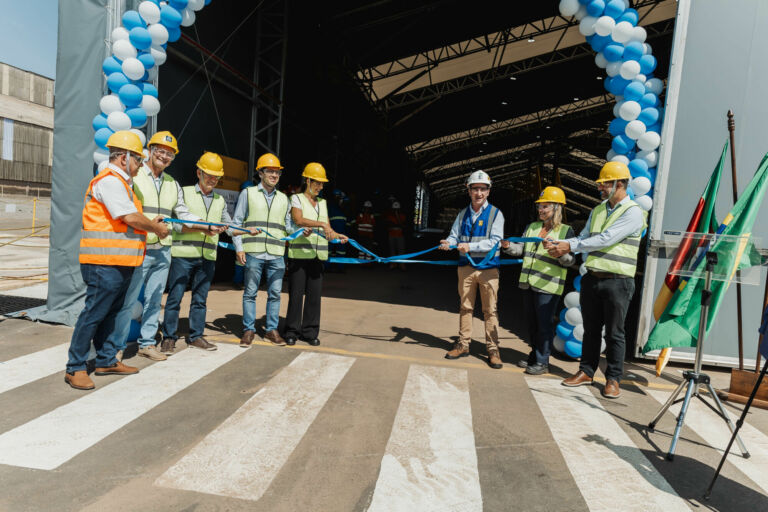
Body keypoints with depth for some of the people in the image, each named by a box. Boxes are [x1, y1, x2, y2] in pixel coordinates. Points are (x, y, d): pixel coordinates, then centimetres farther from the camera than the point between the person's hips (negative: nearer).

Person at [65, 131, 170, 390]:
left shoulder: (120, 182, 21)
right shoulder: (109, 180, -12)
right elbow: (131, 218, -19)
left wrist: (150, 224, 13)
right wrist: (157, 228, -5)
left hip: (120, 264, 11)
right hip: (105, 263, -11)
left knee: (111, 312, 16)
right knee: (94, 314, -4)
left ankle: (107, 360, 27)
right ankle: (75, 368, 6)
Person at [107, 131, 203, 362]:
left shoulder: (173, 184, 17)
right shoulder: (133, 176, -1)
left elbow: (183, 214, 18)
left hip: (163, 251, 6)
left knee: (154, 299, 12)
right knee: (127, 299, -2)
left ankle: (147, 343, 23)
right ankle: (116, 346, 10)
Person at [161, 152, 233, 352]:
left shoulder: (220, 201, 18)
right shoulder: (184, 193, 4)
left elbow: (230, 227, 19)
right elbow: (178, 224, -6)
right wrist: (204, 229, -18)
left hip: (207, 257, 4)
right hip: (183, 255, -4)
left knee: (200, 298, 9)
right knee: (175, 297, 0)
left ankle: (196, 336, 19)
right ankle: (169, 337, 10)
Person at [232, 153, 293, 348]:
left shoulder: (283, 198, 18)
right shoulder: (248, 193, 8)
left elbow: (288, 225, 19)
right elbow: (237, 222, 6)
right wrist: (238, 247, -3)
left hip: (276, 255, 3)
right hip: (253, 253, -3)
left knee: (275, 293, 5)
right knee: (250, 292, 3)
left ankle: (271, 330, 15)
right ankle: (249, 329, 14)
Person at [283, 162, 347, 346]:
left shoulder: (322, 202, 19)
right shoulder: (297, 199, 2)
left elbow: (327, 230, 16)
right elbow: (299, 220, -17)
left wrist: (337, 235, -5)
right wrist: (321, 224, -28)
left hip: (317, 255, 5)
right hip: (299, 254, -5)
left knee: (314, 295, 5)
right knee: (296, 294, -1)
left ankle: (310, 332, 16)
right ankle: (292, 331, 12)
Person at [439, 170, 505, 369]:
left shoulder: (495, 214, -1)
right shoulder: (463, 214, 12)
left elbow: (494, 241, -11)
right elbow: (454, 236, 9)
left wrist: (470, 246, -22)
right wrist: (448, 243, -15)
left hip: (488, 268, -3)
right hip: (466, 267, 4)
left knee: (490, 310, 0)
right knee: (465, 307, 10)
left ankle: (493, 349, 9)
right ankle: (463, 344, 21)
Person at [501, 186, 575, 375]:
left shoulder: (566, 231, -3)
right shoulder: (532, 227, 13)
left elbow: (570, 261, -8)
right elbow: (521, 249, 7)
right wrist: (508, 246, -12)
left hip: (549, 285, -6)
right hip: (529, 282, 6)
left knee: (544, 323, -2)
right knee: (532, 322, 15)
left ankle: (542, 362, 9)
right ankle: (534, 355, 30)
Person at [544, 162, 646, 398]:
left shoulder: (633, 212, -8)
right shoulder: (597, 211, 15)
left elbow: (605, 239, -19)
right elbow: (583, 238, 13)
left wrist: (570, 246, -18)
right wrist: (559, 244, -5)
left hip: (617, 281, -6)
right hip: (592, 278, 6)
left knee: (614, 332, 3)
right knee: (591, 329, 13)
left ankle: (613, 379, 16)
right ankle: (586, 371, 24)